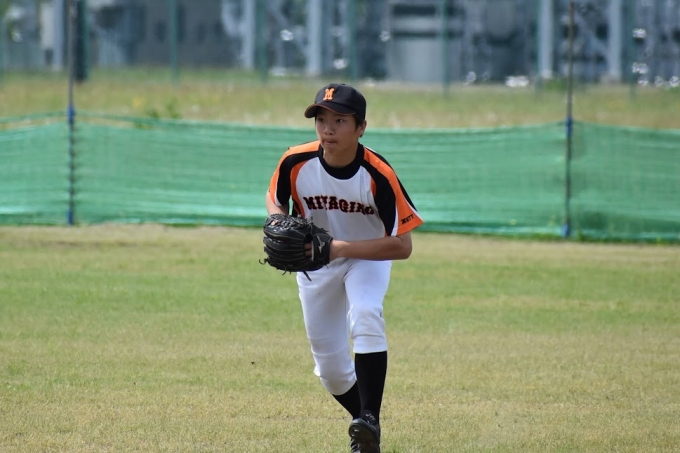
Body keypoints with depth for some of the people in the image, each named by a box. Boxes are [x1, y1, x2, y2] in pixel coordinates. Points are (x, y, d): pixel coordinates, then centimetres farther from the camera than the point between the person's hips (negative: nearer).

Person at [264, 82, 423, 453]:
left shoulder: (378, 175, -30)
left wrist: (341, 248, -35)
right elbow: (274, 199, 1)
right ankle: (362, 421, 32)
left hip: (368, 256, -3)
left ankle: (369, 422, -31)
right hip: (314, 264, 3)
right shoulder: (296, 163, -22)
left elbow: (402, 246, -28)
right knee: (329, 365, 5)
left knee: (365, 317, -32)